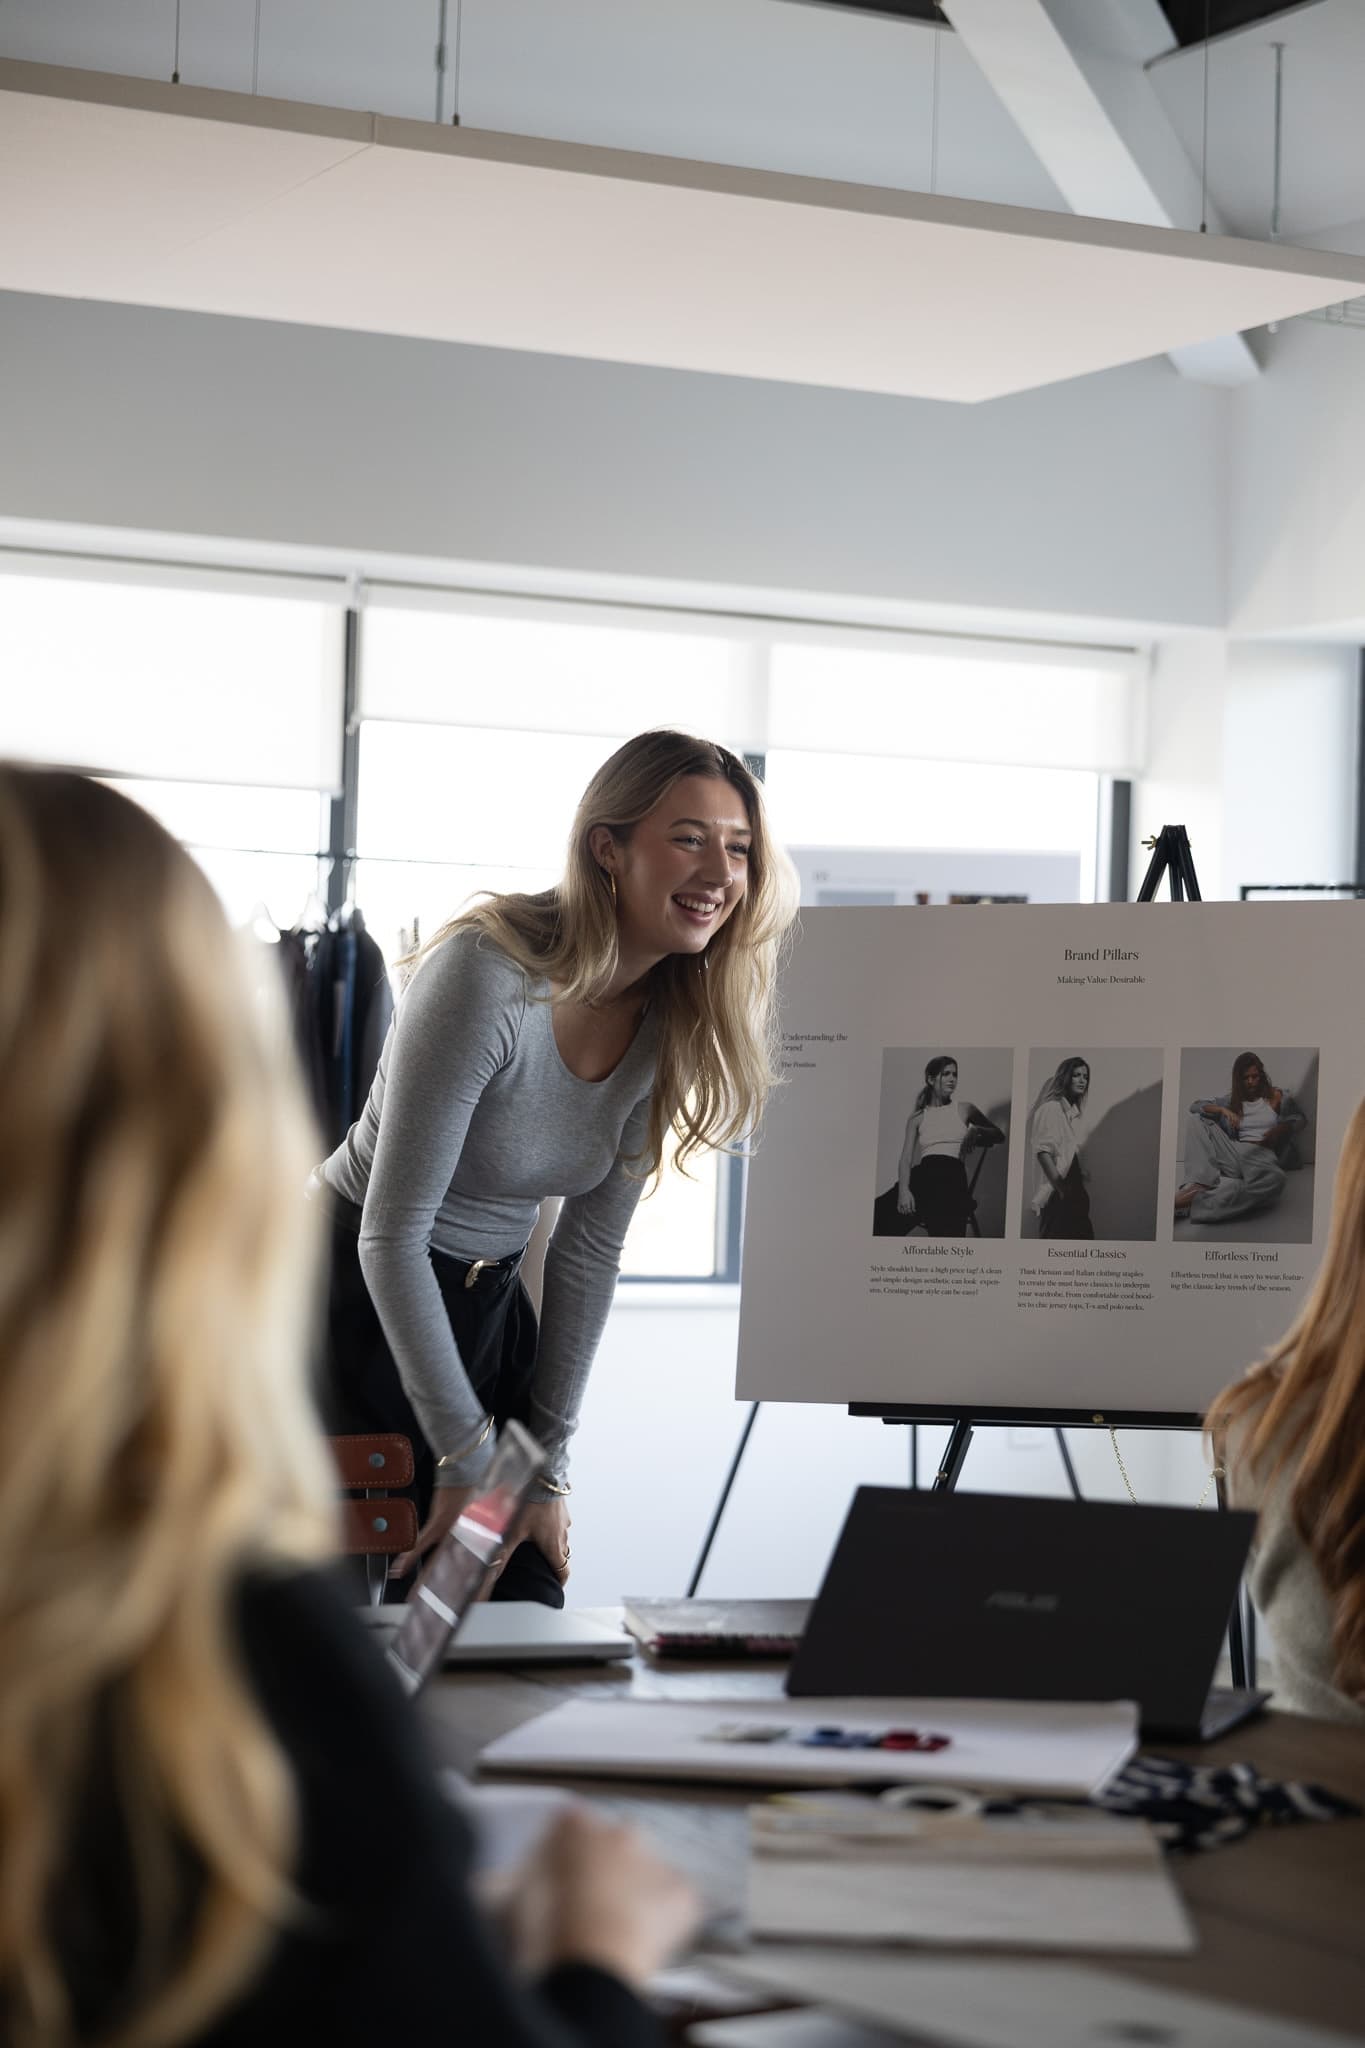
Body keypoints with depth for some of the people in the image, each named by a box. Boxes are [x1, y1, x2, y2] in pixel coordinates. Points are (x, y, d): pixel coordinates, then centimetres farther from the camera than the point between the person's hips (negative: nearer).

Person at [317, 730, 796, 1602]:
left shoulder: (671, 1020, -4)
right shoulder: (488, 976, -25)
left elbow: (590, 1248, 3)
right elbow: (392, 1234, -23)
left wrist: (549, 1464, 1)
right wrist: (466, 1458, -20)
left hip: (489, 1298, 6)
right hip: (361, 1295, -6)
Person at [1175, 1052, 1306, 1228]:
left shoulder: (1276, 1096, 15)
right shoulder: (1231, 1099, 18)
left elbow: (1300, 1119, 16)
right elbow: (1195, 1106, 11)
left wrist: (1280, 1129, -5)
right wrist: (1222, 1110, -8)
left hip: (1262, 1154, -3)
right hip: (1235, 1153, 3)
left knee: (1275, 1180, -42)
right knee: (1197, 1120, -11)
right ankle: (1201, 1183, -31)